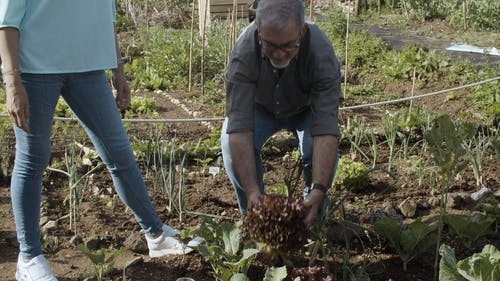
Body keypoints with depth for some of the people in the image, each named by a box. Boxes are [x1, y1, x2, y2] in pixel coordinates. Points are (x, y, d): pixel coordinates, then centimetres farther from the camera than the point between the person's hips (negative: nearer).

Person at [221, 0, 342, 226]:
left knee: (319, 150, -28)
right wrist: (251, 190, -48)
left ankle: (313, 217, 0)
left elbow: (325, 130, -41)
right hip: (260, 106, 1)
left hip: (307, 108, 0)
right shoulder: (243, 51, -37)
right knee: (232, 144, -26)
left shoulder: (322, 53, -38)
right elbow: (239, 125, -40)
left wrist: (319, 189, -51)